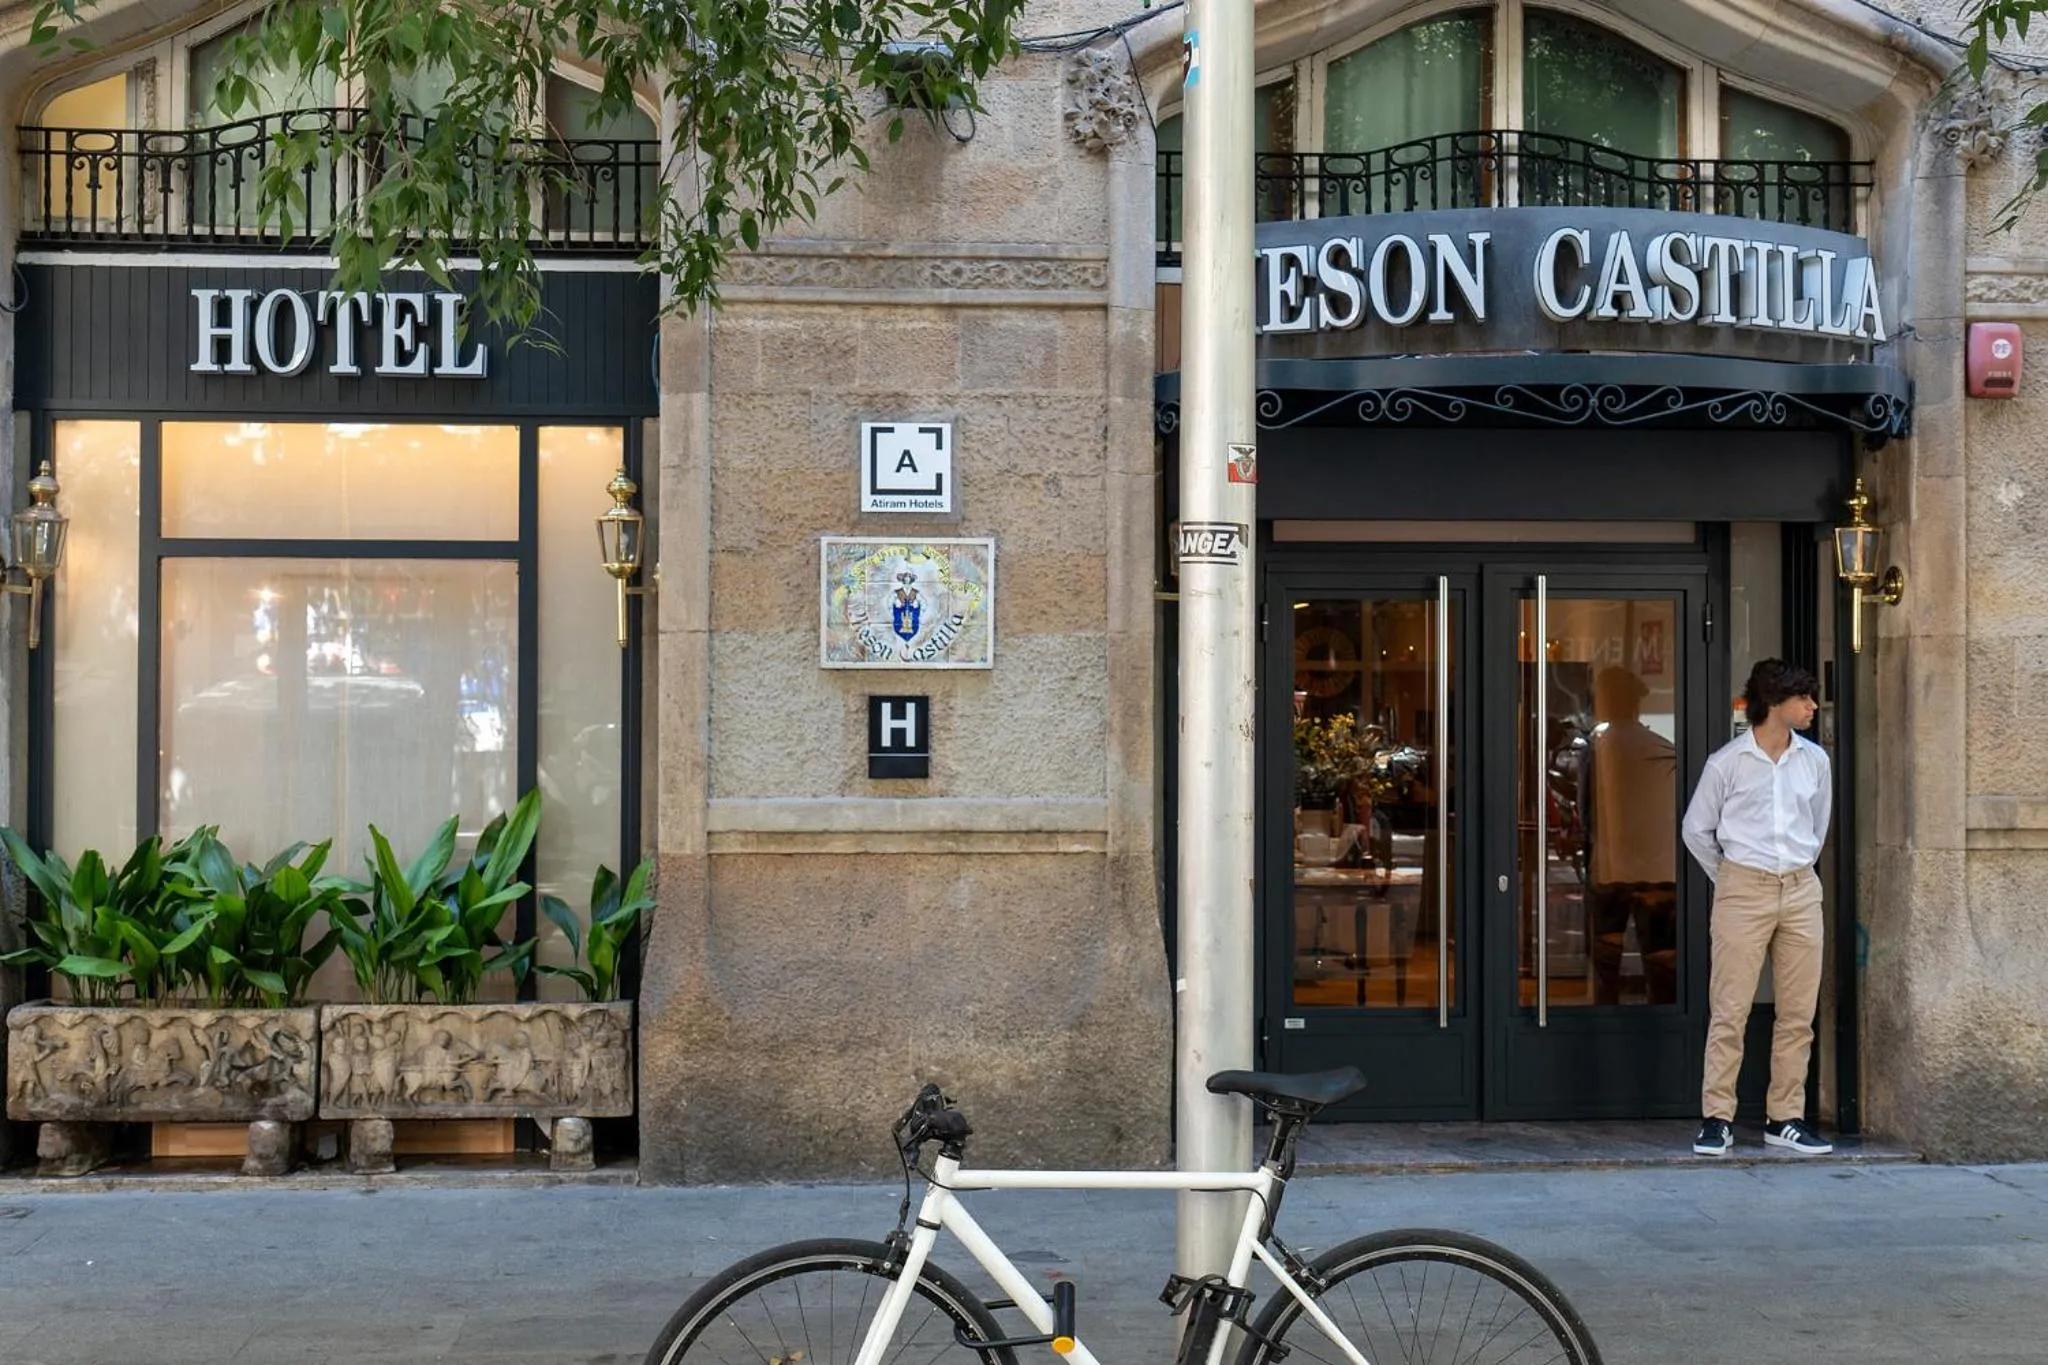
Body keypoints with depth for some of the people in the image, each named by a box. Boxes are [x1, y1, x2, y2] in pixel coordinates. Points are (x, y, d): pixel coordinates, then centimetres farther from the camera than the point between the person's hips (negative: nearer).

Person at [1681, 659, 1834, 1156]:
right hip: (1743, 893, -4)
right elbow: (1696, 829, 5)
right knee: (1730, 1010, -5)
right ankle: (1717, 1119, -1)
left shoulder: (1815, 760, 7)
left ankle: (1785, 1118, 13)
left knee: (1798, 1012, 5)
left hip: (1801, 891, 4)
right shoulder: (1727, 762, -5)